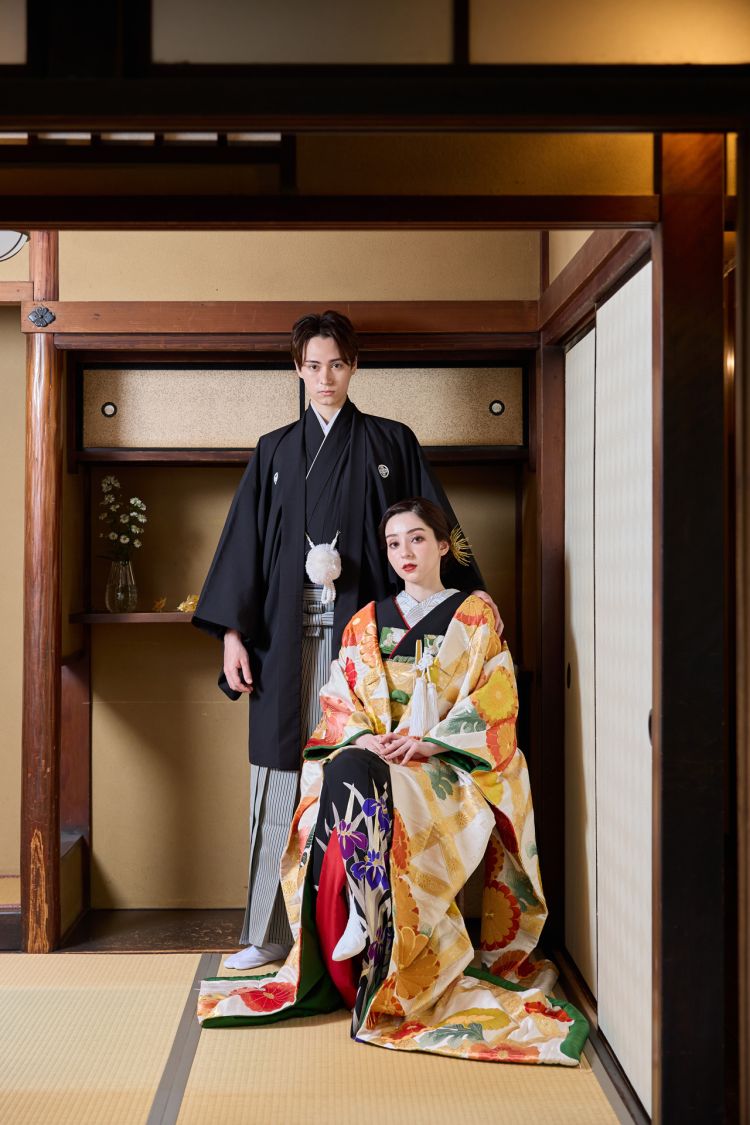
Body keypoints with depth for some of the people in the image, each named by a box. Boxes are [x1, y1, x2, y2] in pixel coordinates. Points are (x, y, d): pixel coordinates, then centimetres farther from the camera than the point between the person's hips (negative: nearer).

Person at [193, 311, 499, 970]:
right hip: (289, 634, 2)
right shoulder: (275, 451, 14)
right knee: (282, 774, 2)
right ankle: (270, 932, 12)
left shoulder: (392, 444, 9)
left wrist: (474, 594, 0)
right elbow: (245, 541, 9)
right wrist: (233, 632, 2)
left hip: (362, 629, -1)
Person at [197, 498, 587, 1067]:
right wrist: (364, 737, -11)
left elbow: (494, 701, -2)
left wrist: (428, 743, -15)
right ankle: (345, 965, -29)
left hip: (449, 764, -3)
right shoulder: (366, 623, 19)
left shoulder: (476, 615, 8)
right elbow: (340, 700, 11)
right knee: (341, 775, -34)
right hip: (372, 755, 3)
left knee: (361, 790, -35)